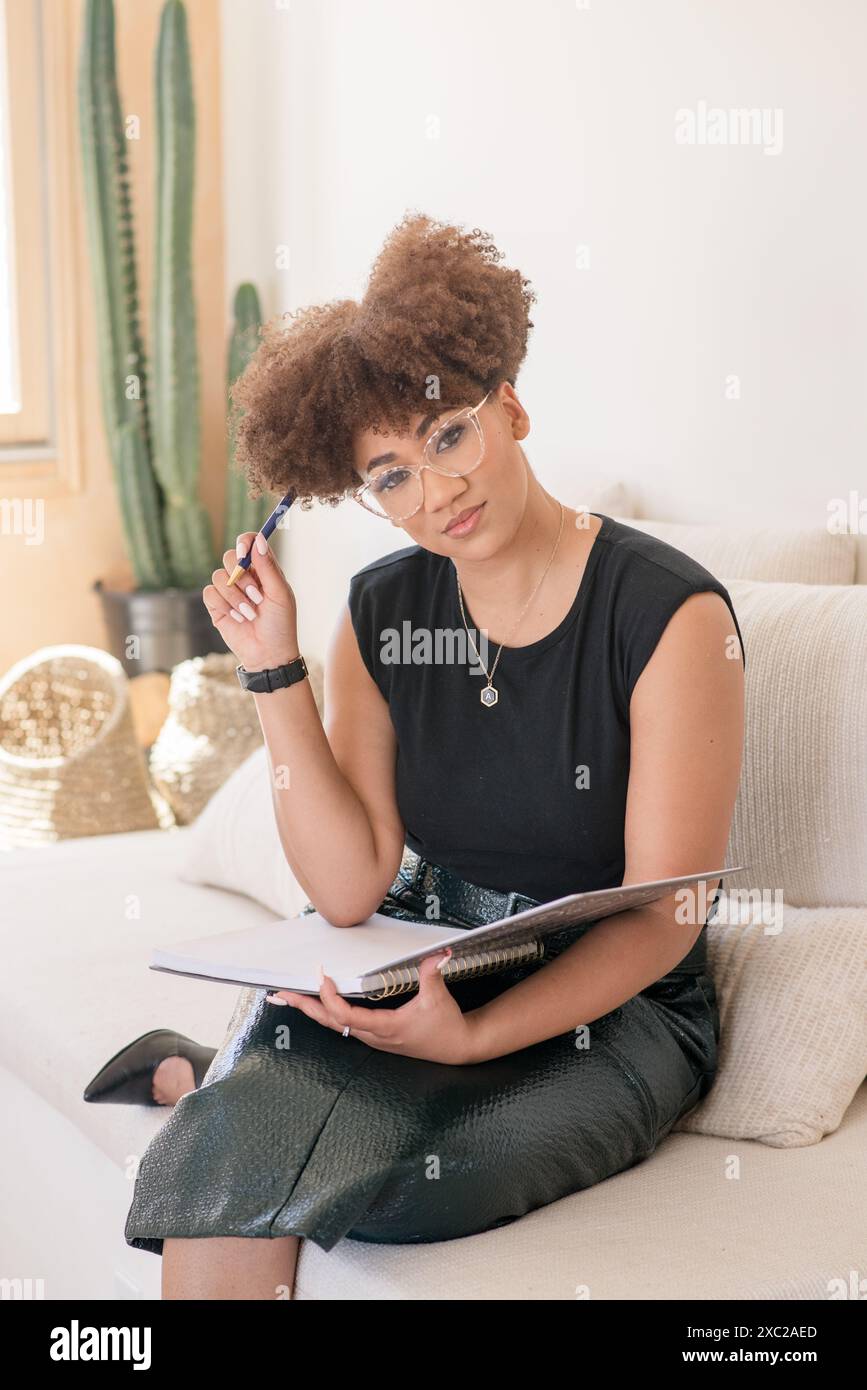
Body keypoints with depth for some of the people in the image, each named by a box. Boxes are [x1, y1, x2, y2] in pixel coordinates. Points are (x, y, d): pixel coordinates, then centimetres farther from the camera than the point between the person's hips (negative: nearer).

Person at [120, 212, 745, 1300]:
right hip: (420, 962, 3)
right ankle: (227, 1088, 3)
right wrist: (275, 674, -11)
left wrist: (475, 1037, -26)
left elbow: (662, 918, -12)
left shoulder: (671, 615, -13)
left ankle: (212, 1090, -6)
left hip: (611, 1004, -3)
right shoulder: (382, 611, 2)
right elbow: (351, 891, -4)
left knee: (395, 1178, -31)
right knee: (237, 1147, -26)